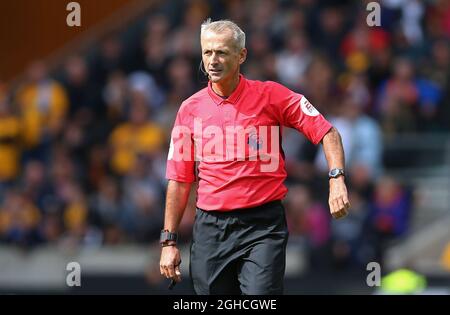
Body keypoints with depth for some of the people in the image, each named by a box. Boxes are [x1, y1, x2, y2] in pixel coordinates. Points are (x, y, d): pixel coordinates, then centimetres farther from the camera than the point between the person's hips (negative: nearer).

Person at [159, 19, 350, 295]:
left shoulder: (271, 95, -1)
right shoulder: (190, 109, 7)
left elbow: (326, 132, 1)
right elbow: (179, 179, 10)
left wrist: (337, 179, -15)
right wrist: (169, 241, 6)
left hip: (263, 224, -3)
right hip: (210, 228, 3)